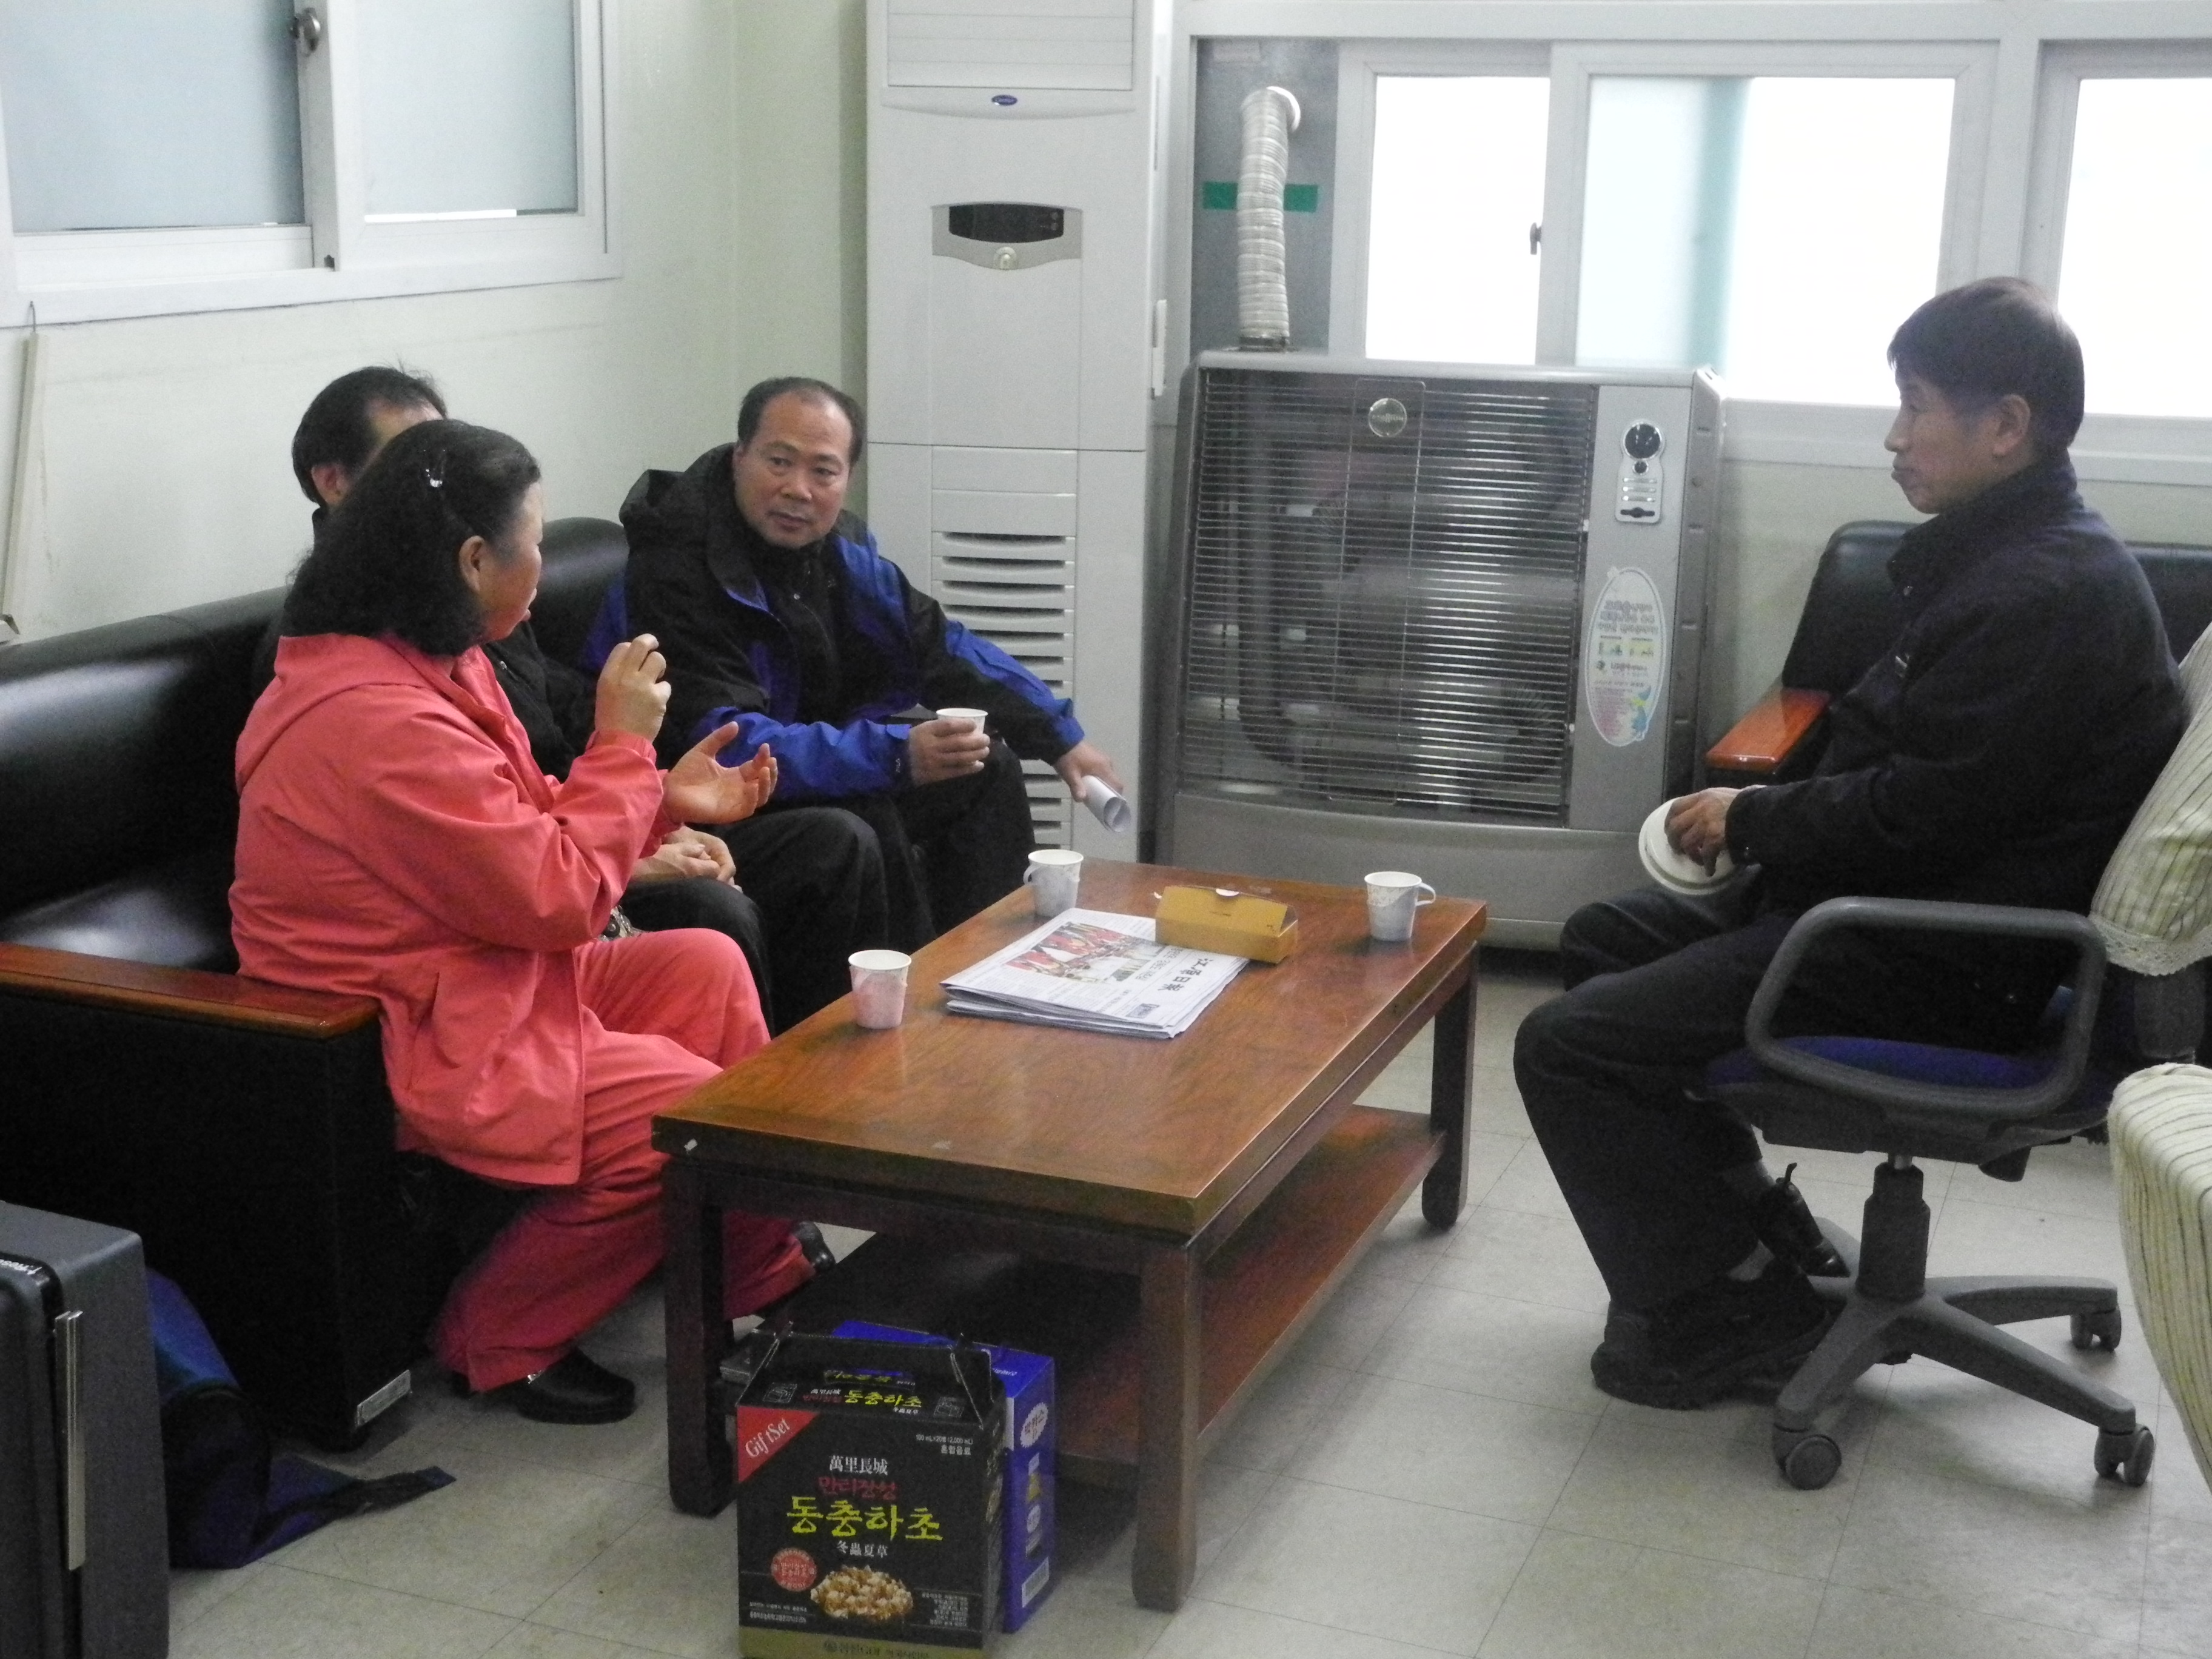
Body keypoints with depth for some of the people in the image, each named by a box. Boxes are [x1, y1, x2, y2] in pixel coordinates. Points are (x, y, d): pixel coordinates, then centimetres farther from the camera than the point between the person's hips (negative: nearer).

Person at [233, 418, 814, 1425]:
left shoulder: (426, 664, 7)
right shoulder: (384, 721, -28)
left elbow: (523, 832, 12)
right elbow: (560, 896, -24)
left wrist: (665, 799, 5)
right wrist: (621, 744, -14)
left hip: (483, 980, 11)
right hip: (406, 1045, -11)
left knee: (707, 968, 10)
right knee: (694, 1110, -16)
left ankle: (765, 1279, 17)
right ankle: (497, 1343, 4)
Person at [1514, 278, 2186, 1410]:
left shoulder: (2046, 595, -21)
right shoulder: (2008, 556, 12)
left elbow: (1919, 814, -24)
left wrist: (1750, 825, -9)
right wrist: (1771, 813, 3)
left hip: (1944, 965, -11)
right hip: (1908, 902, 11)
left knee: (1566, 1048, -15)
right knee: (1601, 939, 19)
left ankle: (1725, 1310, 0)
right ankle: (1760, 1233, 20)